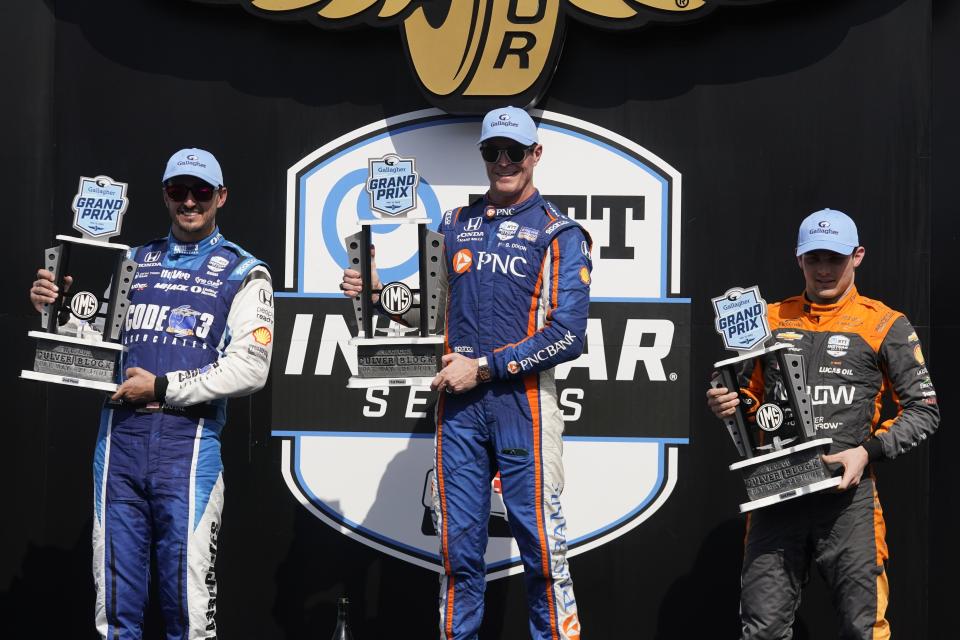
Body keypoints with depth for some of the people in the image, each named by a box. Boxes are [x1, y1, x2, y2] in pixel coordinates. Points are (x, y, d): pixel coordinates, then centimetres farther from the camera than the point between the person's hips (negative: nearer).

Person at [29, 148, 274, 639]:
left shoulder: (243, 274, 5)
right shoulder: (133, 262, 17)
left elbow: (250, 367, -6)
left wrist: (163, 388, -9)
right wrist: (53, 309, 0)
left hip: (188, 442, -3)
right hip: (119, 437, 3)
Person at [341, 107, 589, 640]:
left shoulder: (561, 234, 0)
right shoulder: (455, 224, 15)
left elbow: (566, 336, -9)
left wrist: (484, 368, -11)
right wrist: (379, 293, 1)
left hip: (523, 403, -4)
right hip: (457, 404, 4)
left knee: (542, 550, -4)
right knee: (458, 548, 8)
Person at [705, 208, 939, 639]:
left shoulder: (885, 326, 3)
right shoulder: (771, 320, 13)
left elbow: (924, 410, 3)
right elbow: (751, 396, 23)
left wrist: (868, 451, -10)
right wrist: (725, 405, 0)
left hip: (847, 495, -3)